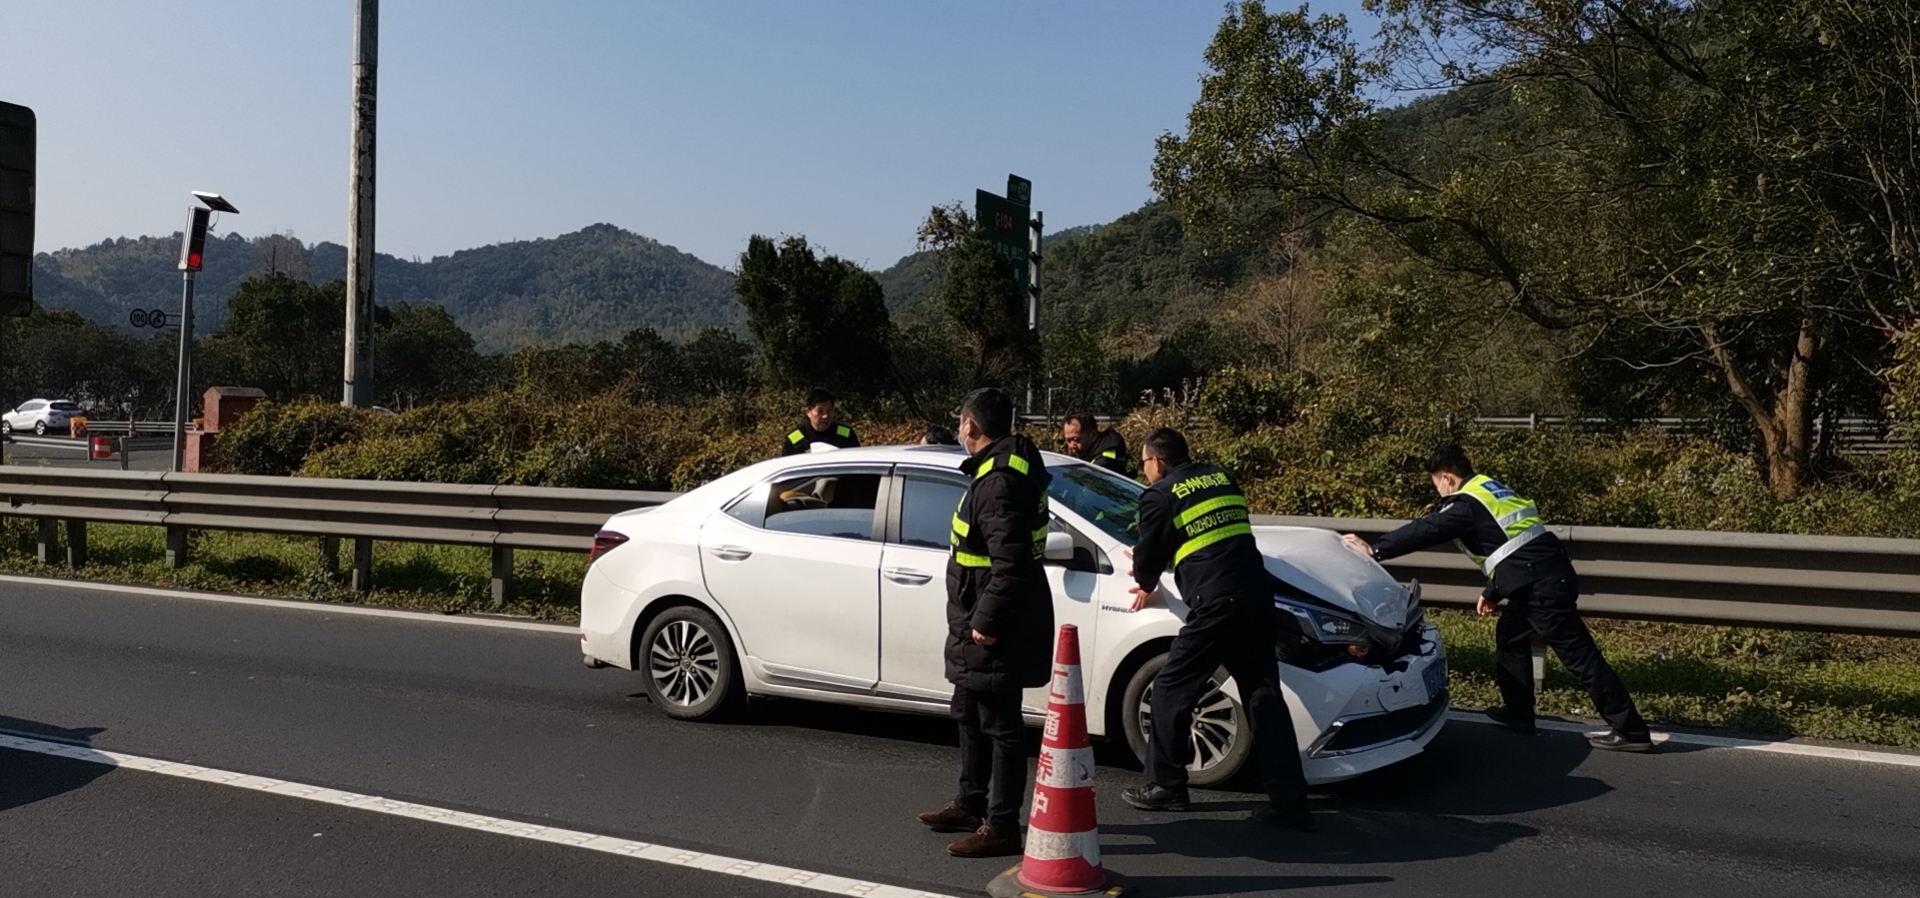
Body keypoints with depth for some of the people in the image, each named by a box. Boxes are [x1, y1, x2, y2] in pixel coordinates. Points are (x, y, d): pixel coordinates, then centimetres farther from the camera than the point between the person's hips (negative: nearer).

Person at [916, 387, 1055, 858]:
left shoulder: (1000, 482, -23)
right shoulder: (1005, 467, 10)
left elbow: (1011, 564, -28)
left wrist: (988, 621, -23)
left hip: (996, 631, -11)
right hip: (977, 625, 11)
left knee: (999, 725, -2)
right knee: (970, 714, 22)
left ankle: (1001, 827, 7)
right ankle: (972, 803, 36)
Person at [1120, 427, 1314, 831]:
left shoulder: (1159, 496, -1)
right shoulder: (1222, 479, 19)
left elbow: (1148, 558, 6)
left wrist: (1146, 585, 30)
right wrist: (1153, 562, 39)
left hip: (1216, 604, -7)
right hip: (1257, 595, 7)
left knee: (1170, 691, 8)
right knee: (1264, 696, 9)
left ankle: (1165, 786, 16)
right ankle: (1290, 802, 7)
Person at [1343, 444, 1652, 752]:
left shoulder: (1467, 503, -9)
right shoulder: (1489, 489, 20)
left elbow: (1427, 530, -18)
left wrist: (1375, 550, -15)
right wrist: (1493, 592, 31)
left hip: (1542, 584, -10)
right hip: (1550, 573, 10)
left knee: (1579, 656, -5)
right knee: (1510, 635, 21)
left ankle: (1630, 730, -1)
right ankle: (1518, 712, 25)